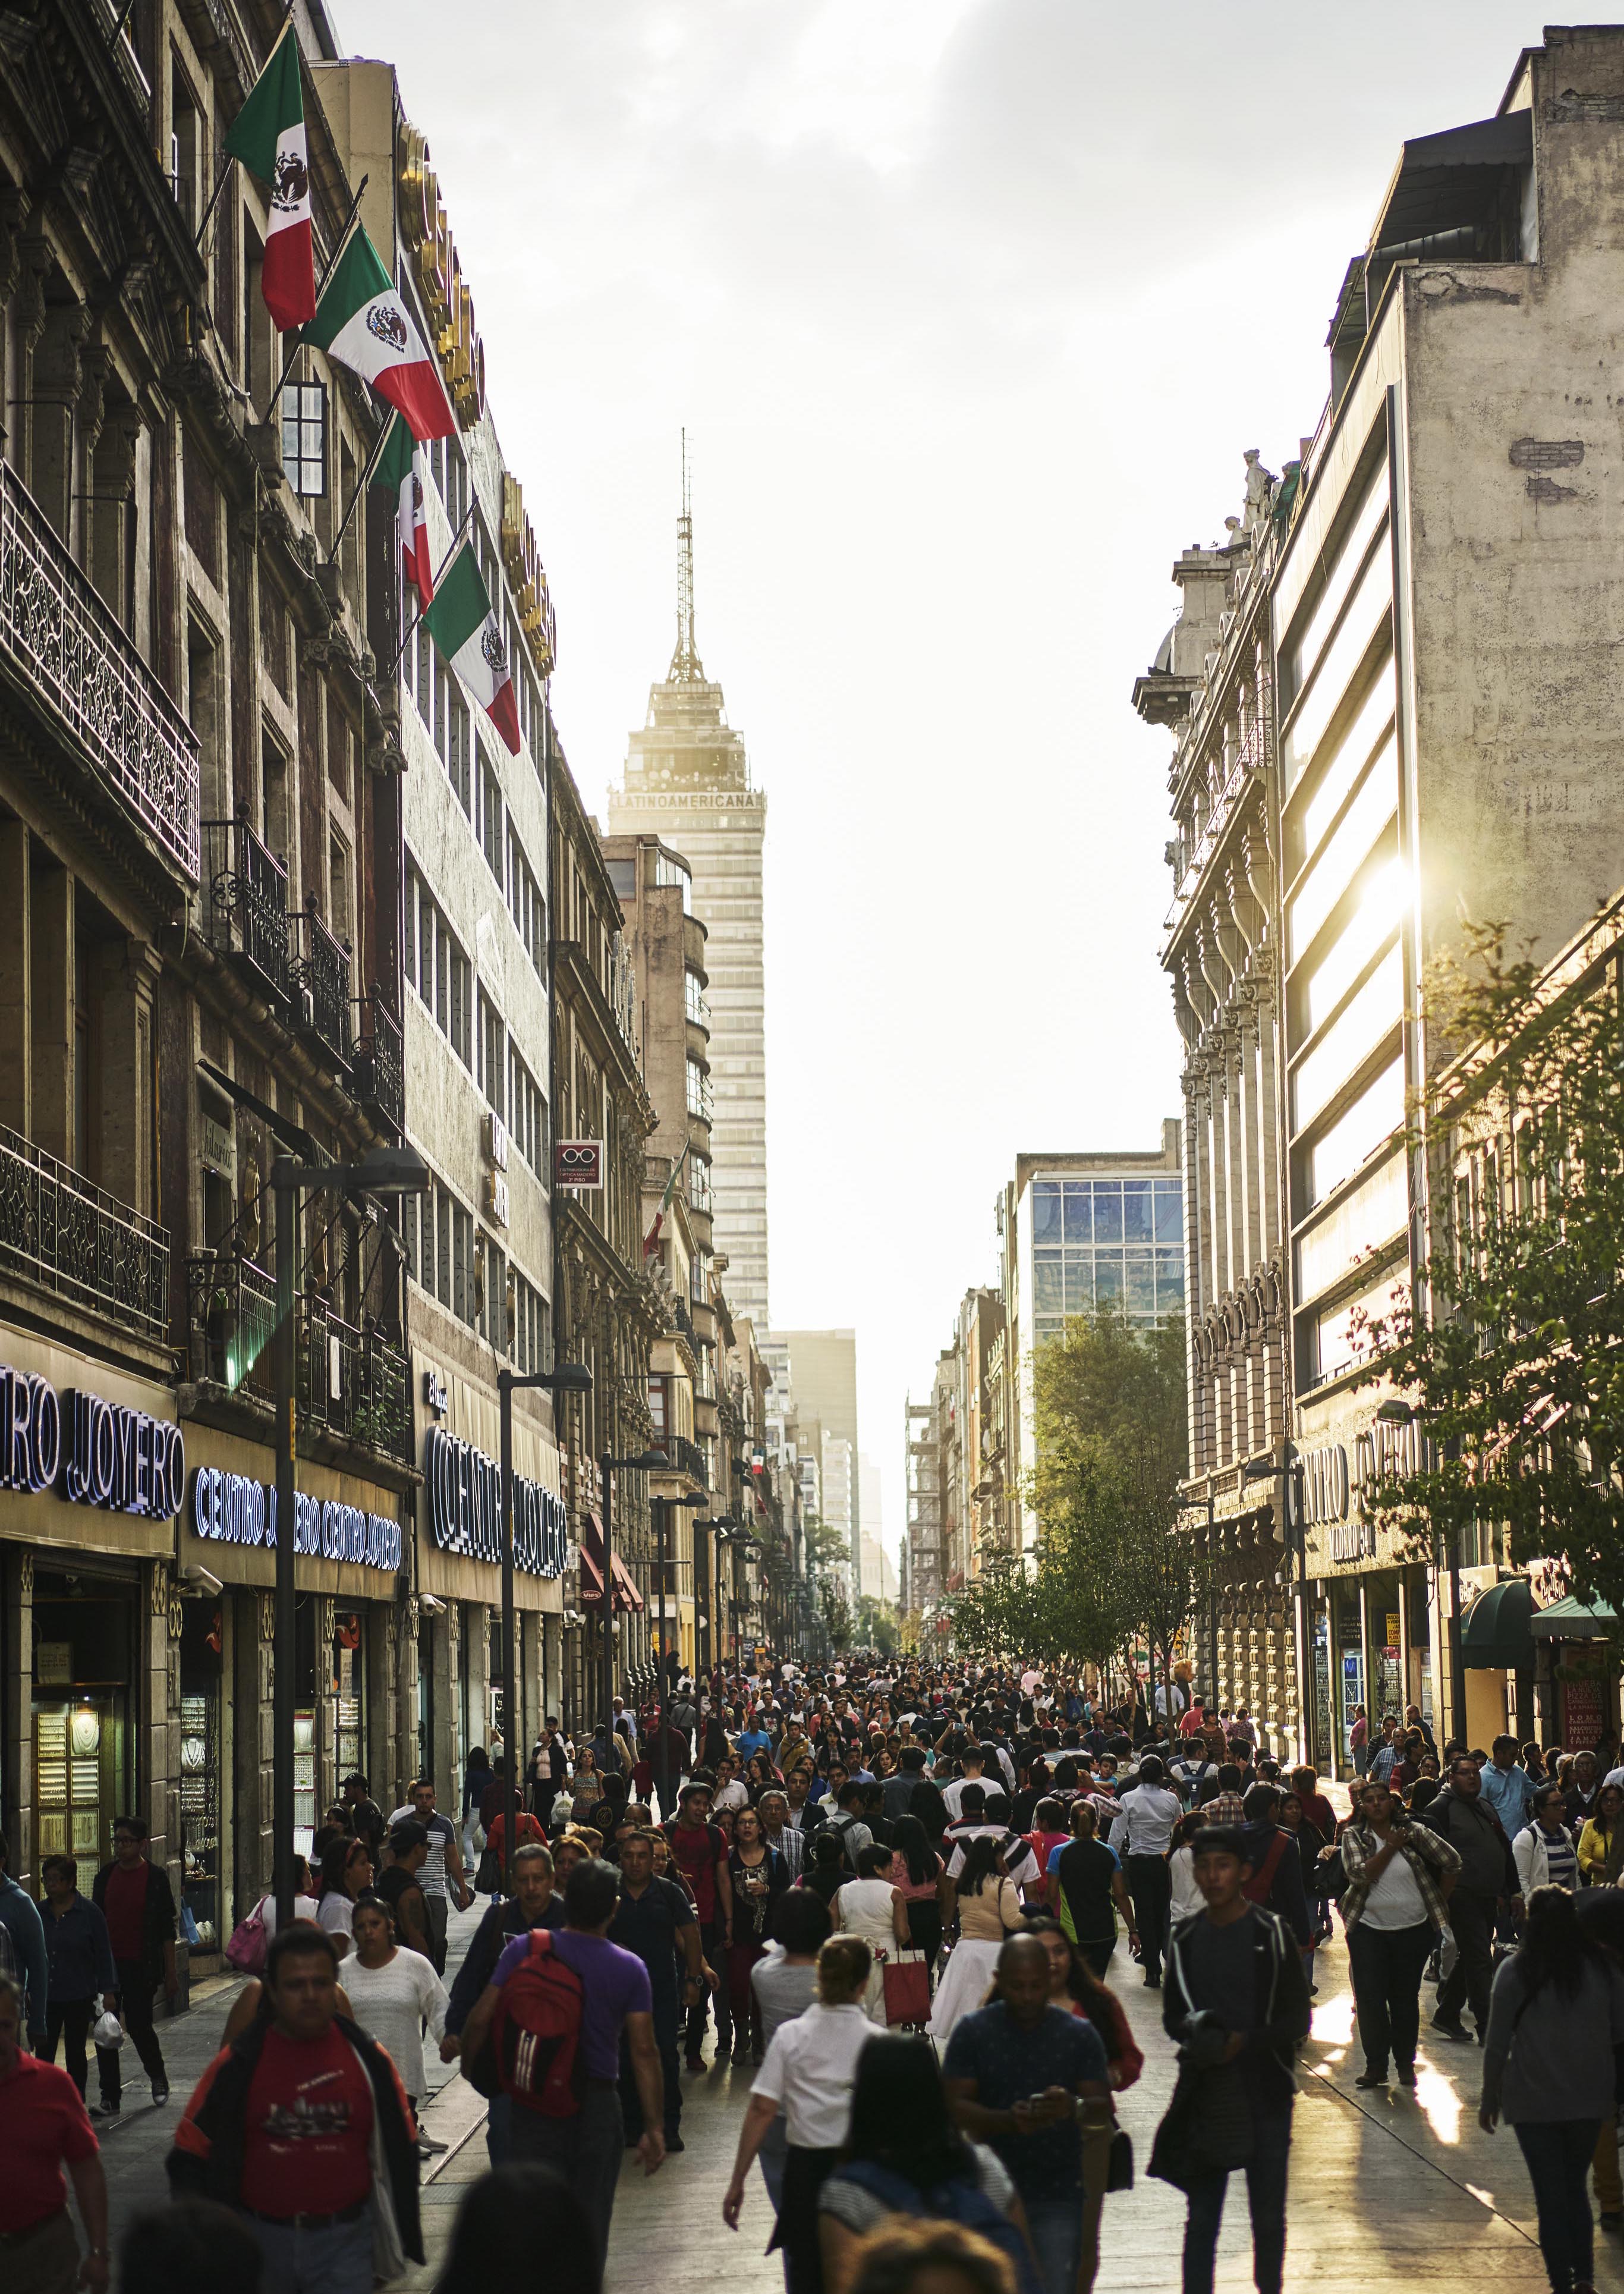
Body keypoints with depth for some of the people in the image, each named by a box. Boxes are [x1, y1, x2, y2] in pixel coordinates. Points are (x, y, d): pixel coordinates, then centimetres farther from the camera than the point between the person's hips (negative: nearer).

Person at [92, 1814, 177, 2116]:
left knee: (139, 2025, -2)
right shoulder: (106, 1875, 6)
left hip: (140, 1966, -4)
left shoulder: (156, 1879, -5)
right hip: (107, 1963, 4)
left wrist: (170, 1973, -6)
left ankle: (158, 2076, 28)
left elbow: (167, 1930, -4)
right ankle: (110, 2098, 6)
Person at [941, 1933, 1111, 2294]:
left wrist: (1073, 2108, -24)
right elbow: (954, 2106, -5)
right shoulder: (973, 2031, 2)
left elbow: (1103, 2109, 0)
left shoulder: (1079, 2034, 4)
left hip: (1058, 2198, 0)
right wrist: (1007, 2121, -24)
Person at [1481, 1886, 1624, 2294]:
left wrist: (1490, 2099, 4)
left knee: (1551, 2196, 6)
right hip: (1589, 2101, 3)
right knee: (1576, 2188, 19)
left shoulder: (1515, 1971, -9)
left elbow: (1497, 2043, -6)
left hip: (1534, 2103, -3)